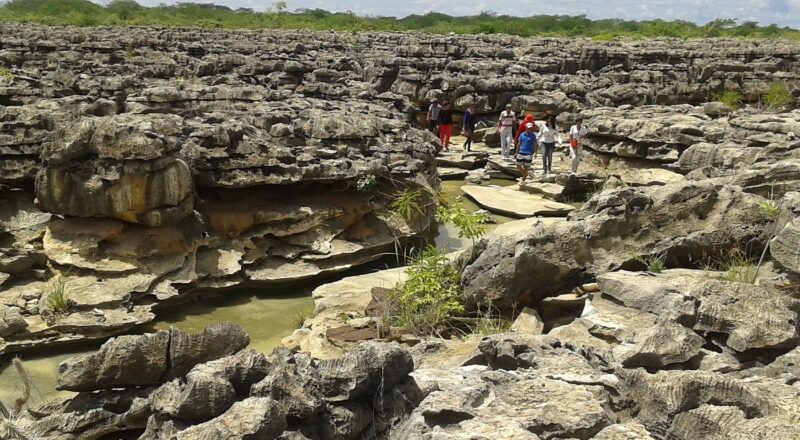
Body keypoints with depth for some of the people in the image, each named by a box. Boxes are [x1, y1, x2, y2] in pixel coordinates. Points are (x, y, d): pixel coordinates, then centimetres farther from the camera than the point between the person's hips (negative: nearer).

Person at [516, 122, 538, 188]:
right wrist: (516, 152, 10)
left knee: (526, 168, 0)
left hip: (529, 154, -3)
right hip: (521, 153, 3)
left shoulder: (533, 135, 0)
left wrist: (535, 152, -4)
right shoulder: (522, 135, 5)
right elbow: (519, 144, 11)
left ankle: (523, 181, 11)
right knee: (518, 166, 5)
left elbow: (535, 144, 4)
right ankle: (525, 175, 31)